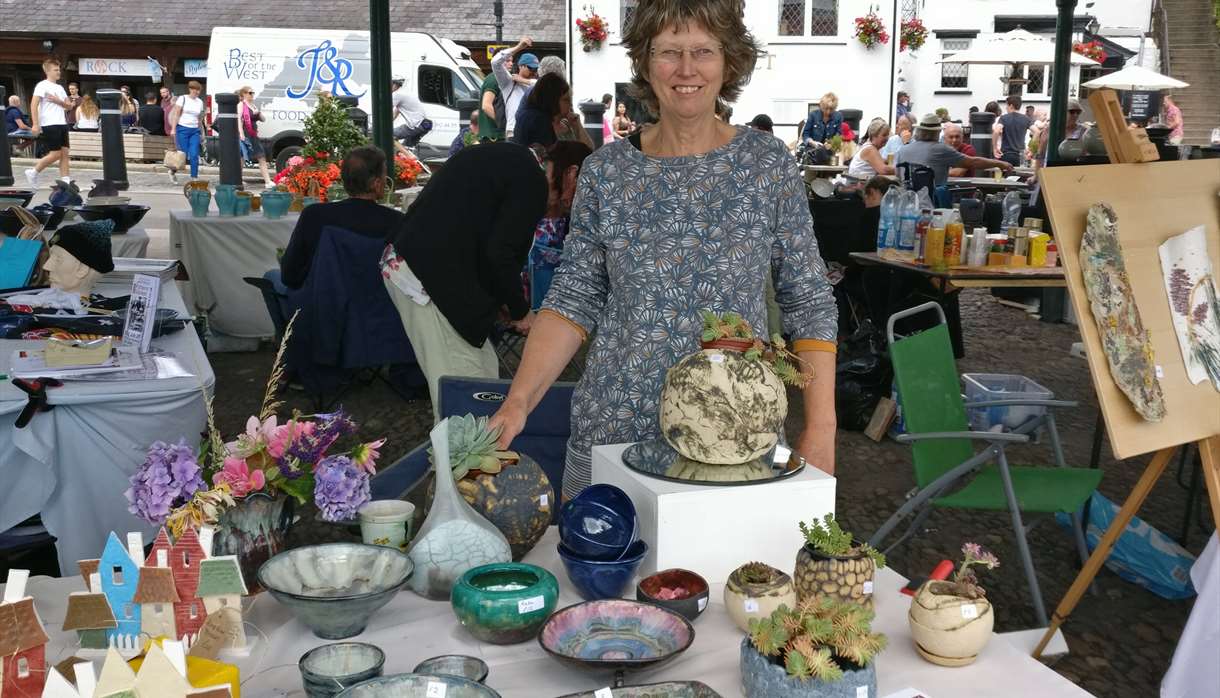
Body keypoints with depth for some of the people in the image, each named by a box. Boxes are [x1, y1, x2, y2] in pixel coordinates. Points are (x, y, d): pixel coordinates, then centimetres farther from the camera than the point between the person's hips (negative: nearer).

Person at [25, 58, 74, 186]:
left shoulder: (60, 88, 18)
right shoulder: (42, 86, -5)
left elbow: (69, 106, 17)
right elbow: (34, 105, -13)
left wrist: (58, 101, -5)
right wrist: (35, 124, -21)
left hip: (62, 124, 7)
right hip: (49, 125, -7)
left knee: (65, 152, 0)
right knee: (56, 153, -9)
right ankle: (33, 172, 8)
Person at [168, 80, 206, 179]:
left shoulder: (200, 102, 12)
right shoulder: (182, 99, -1)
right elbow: (176, 114, -4)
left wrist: (202, 132, 16)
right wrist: (173, 129, -10)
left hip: (195, 130, 4)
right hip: (183, 129, -4)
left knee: (194, 155, -6)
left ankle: (194, 177, -2)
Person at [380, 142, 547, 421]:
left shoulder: (502, 156, 19)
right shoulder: (531, 179, -10)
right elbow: (499, 253, -16)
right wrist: (519, 311, -1)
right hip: (429, 275, -10)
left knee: (484, 370, 13)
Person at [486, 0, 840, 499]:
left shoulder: (768, 164, -3)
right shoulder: (606, 170, -1)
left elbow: (809, 303, -1)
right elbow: (574, 299, 1)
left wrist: (820, 429, -8)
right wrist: (517, 401, -11)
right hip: (612, 432, 1)